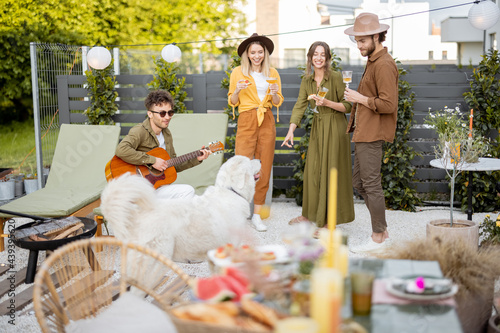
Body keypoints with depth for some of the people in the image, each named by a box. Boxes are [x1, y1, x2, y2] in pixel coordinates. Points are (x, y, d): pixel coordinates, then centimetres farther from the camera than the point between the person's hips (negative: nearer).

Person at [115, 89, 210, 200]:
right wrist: (152, 160, -28)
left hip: (160, 186, 8)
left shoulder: (166, 134, 13)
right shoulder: (140, 131, -14)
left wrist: (196, 159, 9)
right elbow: (121, 150, -34)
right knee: (187, 191, -21)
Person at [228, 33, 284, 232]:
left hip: (267, 122, 3)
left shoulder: (272, 73, 12)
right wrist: (237, 91, -11)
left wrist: (274, 94, -6)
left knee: (264, 170, 2)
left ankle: (257, 215, 9)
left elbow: (278, 103, 15)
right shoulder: (238, 72, 5)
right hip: (246, 121, -3)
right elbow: (232, 102, 9)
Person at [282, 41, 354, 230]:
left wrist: (327, 103, -23)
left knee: (331, 171, -2)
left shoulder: (336, 77, -10)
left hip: (335, 128, -6)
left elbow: (347, 106, -9)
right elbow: (299, 106, -1)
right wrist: (291, 131, -13)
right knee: (313, 170, 11)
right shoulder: (307, 81, 5)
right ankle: (311, 214, 26)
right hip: (317, 128, 6)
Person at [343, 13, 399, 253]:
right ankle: (382, 230, 23)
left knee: (371, 185, -4)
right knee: (358, 182, 15)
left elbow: (388, 104, -23)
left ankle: (378, 238, 8)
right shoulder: (373, 62, 17)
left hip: (372, 136, -11)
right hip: (363, 134, 11)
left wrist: (360, 98, -14)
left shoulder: (384, 65, -16)